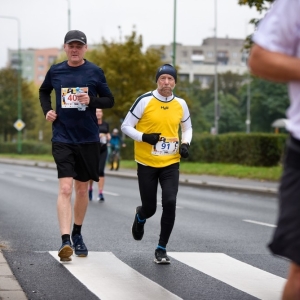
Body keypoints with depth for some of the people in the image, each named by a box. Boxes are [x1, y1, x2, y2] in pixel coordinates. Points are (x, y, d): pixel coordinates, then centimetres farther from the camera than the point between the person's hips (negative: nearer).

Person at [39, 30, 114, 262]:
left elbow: (110, 100, 6)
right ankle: (65, 241, -20)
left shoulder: (95, 72, 0)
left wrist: (92, 101, -14)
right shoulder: (55, 71, 3)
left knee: (82, 189, 12)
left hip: (88, 139, 1)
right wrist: (47, 110, 4)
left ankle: (77, 235, 31)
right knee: (65, 188, -15)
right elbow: (44, 91, 22)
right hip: (62, 138, -1)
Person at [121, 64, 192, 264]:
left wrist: (185, 143, 0)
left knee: (170, 203, -15)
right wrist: (144, 137, -21)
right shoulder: (144, 101, -9)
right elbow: (126, 126, -5)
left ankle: (162, 249, -1)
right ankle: (140, 217, 45)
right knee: (149, 208, 4)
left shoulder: (180, 104, 3)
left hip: (171, 164, 2)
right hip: (147, 164, -2)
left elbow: (187, 127, 19)